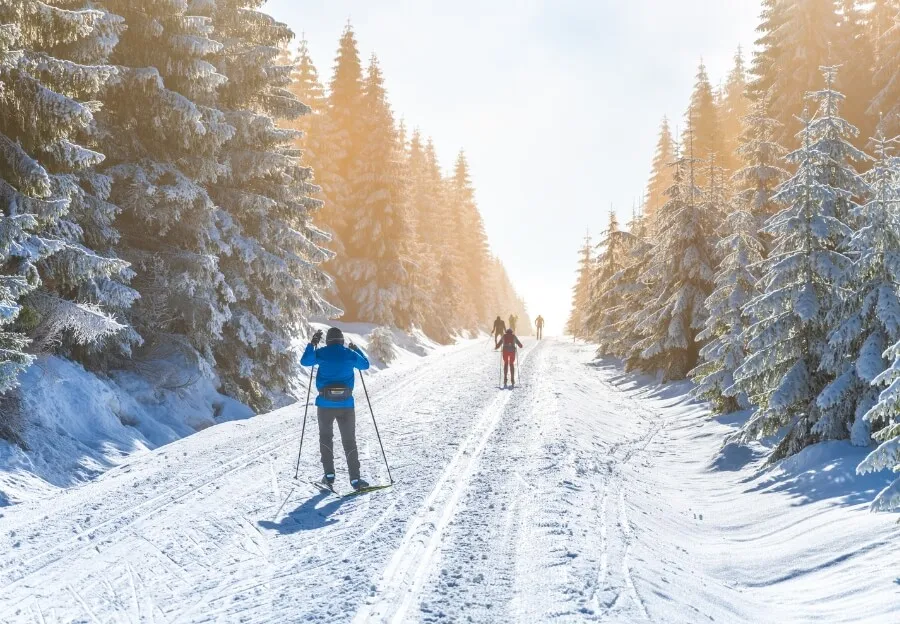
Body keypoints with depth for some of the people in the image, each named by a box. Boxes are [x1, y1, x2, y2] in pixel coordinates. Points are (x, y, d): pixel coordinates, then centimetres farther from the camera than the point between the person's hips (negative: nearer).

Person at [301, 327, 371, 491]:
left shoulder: (321, 353, -3)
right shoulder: (350, 354, 1)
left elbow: (304, 361, 12)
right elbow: (365, 365, 17)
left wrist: (312, 344, 20)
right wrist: (357, 350, 31)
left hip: (325, 403, 0)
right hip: (346, 404, 0)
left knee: (326, 438, 17)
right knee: (349, 440, 5)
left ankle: (329, 475, 12)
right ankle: (355, 478, 0)